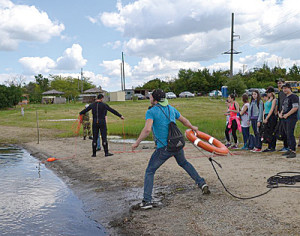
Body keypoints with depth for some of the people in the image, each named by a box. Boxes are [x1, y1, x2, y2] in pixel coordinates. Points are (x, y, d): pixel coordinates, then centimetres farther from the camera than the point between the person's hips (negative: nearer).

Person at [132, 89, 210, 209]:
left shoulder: (151, 111, -9)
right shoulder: (171, 108, 10)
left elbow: (147, 129, -23)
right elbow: (184, 120, 24)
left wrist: (137, 142, -14)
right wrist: (192, 127, 42)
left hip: (164, 148, -6)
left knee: (149, 171, 7)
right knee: (184, 163, 33)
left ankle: (147, 200, 3)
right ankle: (201, 183, 32)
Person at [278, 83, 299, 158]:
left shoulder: (294, 96, -7)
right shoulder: (285, 98, 21)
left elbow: (295, 107, -17)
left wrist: (287, 114, -19)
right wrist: (281, 113, 8)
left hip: (291, 118, -9)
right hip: (285, 119, 9)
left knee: (290, 134, -13)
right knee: (287, 134, 10)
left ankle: (293, 151, -12)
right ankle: (290, 149, 17)